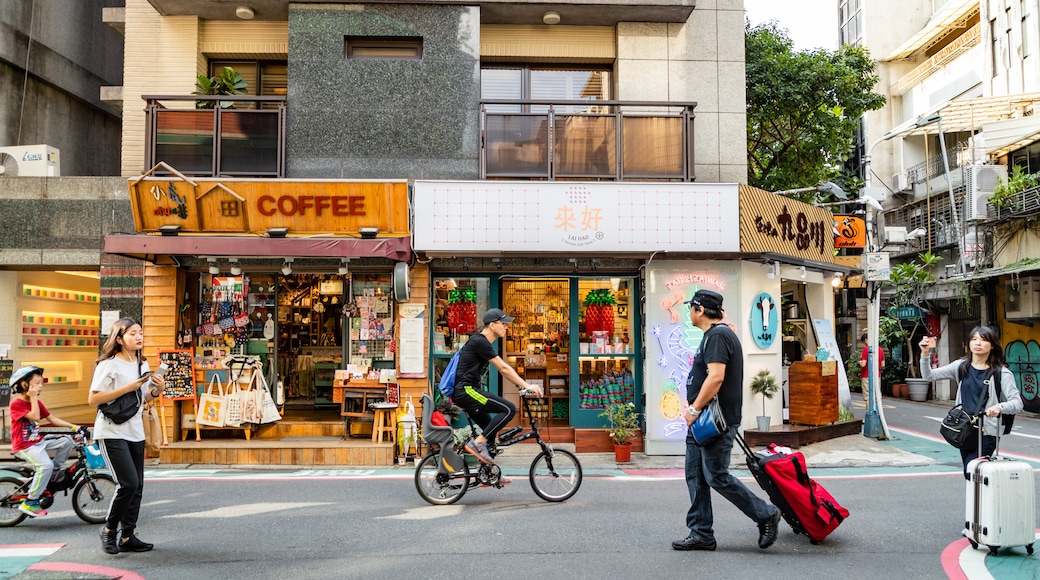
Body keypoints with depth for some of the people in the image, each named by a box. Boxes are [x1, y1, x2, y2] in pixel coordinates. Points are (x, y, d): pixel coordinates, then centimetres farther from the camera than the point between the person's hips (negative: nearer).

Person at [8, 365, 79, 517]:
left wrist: (73, 426, -1)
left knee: (67, 441, -5)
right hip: (23, 446, -8)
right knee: (45, 464, -29)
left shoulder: (37, 402, 10)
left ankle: (53, 475, 9)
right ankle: (29, 503, -18)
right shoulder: (16, 403, -15)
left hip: (39, 441, 8)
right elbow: (35, 416, -28)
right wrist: (33, 397, -20)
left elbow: (52, 419, 9)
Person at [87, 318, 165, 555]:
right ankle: (109, 529, 7)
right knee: (128, 483, -13)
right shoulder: (109, 365, -10)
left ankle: (127, 536, 15)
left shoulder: (142, 365, 11)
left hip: (135, 433, 7)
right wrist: (128, 387, -20)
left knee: (136, 486, 6)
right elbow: (93, 399, -16)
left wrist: (157, 390, -2)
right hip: (112, 433, -7)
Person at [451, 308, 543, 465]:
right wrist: (527, 386, -14)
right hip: (466, 390, -10)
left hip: (465, 392, 10)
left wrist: (523, 385, 12)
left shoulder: (483, 342, 17)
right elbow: (503, 368, -17)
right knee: (509, 409, -15)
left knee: (490, 427, 15)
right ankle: (477, 443, -13)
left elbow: (502, 370, 19)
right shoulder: (480, 342, -14)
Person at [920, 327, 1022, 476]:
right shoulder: (961, 366, 6)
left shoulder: (1001, 373, -5)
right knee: (969, 474, 11)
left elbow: (1017, 403, -11)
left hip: (987, 432, -5)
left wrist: (1000, 407, -33)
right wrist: (925, 353, -11)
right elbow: (929, 376, 4)